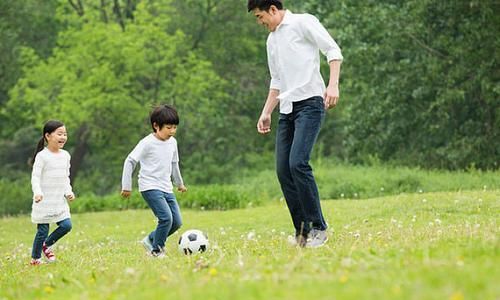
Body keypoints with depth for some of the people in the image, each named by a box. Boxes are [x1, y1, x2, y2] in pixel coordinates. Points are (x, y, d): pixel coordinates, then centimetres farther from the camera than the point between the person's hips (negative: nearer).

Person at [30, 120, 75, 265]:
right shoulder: (42, 156, -11)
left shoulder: (65, 155, 8)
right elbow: (35, 177, -14)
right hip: (44, 201, -6)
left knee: (66, 225, -4)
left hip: (60, 201, 6)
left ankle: (47, 245, 19)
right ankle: (35, 258, 15)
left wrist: (68, 192, 1)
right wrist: (37, 192, -31)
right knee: (42, 230, -2)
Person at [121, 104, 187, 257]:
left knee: (177, 222, 2)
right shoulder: (147, 143, -13)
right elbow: (130, 161, -10)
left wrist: (179, 183, 35)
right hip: (150, 188, -7)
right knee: (166, 218, -21)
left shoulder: (172, 142, 8)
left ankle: (150, 240, 21)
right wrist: (126, 186, -10)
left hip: (166, 188, 8)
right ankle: (157, 250, -2)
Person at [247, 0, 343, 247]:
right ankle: (302, 231, 7)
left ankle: (318, 228, -13)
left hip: (309, 102, -8)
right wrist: (266, 113, 22)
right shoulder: (272, 40, 23)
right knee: (283, 171, -1)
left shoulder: (303, 23, -1)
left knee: (297, 163, -21)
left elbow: (333, 51, -8)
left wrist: (333, 85, -20)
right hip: (287, 109, 8)